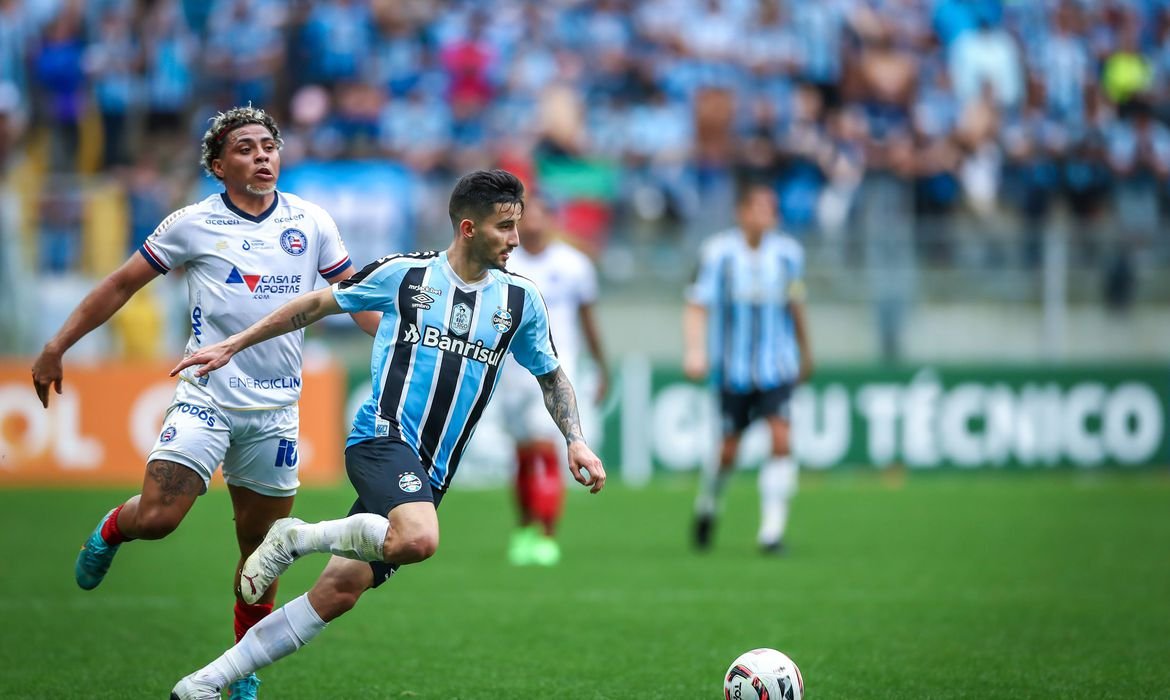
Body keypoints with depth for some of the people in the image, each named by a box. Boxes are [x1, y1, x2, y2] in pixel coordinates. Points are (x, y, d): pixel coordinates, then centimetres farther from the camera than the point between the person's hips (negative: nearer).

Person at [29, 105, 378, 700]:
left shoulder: (310, 222, 4)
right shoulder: (193, 225, -2)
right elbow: (122, 284, 5)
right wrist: (56, 348, 4)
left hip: (275, 409, 2)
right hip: (205, 398, -2)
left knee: (260, 552, 6)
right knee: (156, 517, -18)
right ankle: (110, 531, 18)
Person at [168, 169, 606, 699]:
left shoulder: (521, 300, 10)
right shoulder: (405, 274, 0)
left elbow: (552, 377, 24)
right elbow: (318, 304, 12)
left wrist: (576, 442, 8)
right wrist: (234, 345, 13)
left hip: (429, 474, 5)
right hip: (383, 437, -5)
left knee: (338, 593, -1)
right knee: (419, 539, -36)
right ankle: (294, 537, -12)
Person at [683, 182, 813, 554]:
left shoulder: (788, 253, 2)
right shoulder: (719, 252, -7)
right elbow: (697, 304, -8)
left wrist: (805, 352, 26)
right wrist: (694, 350, -22)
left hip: (777, 366, 2)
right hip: (733, 367, -2)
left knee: (781, 439, -15)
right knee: (728, 450, 3)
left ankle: (772, 529, -9)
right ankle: (707, 504, 34)